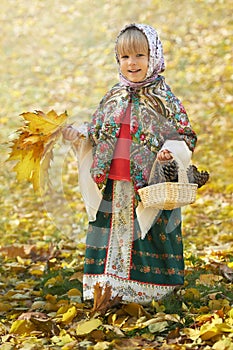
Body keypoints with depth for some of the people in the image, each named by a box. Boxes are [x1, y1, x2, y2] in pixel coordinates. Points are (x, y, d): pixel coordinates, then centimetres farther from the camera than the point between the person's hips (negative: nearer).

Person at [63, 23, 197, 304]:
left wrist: (170, 150, -23)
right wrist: (71, 133, 5)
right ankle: (109, 289, 16)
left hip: (149, 188, -4)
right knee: (112, 238, 7)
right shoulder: (113, 98, 11)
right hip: (112, 188, 4)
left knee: (145, 241, -1)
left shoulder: (164, 99, -3)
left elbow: (185, 137, -4)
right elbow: (95, 135, 20)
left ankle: (148, 292, 9)